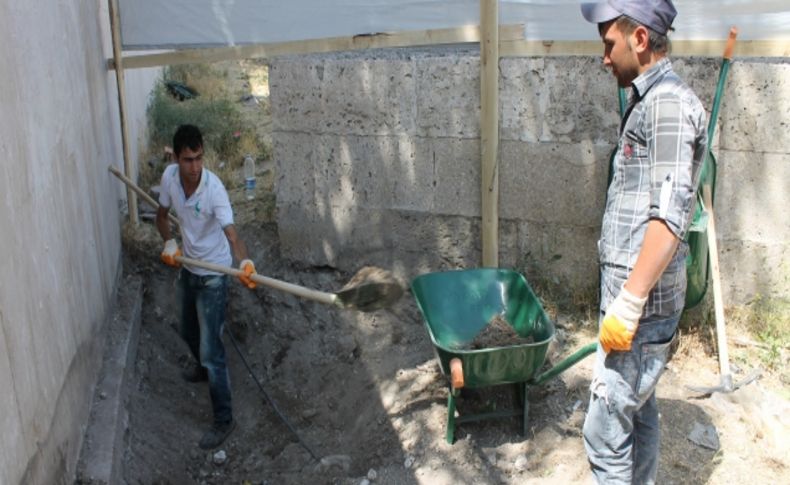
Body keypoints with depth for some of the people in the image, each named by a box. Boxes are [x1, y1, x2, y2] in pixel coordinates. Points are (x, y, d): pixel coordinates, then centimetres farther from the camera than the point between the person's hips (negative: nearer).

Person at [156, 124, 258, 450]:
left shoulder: (214, 188, -29)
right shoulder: (169, 176, -10)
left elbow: (231, 233, -38)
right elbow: (162, 215, 7)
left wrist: (245, 263, -57)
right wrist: (169, 244, -12)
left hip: (212, 276, -7)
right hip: (187, 268, 7)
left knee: (211, 348, -3)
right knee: (189, 333, 28)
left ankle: (223, 420, 10)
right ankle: (204, 368, 58)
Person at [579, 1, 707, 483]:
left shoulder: (668, 103, -15)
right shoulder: (651, 103, 15)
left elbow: (670, 217, -24)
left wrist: (628, 303, -25)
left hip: (641, 303, -10)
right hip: (636, 297, 10)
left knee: (605, 430, -4)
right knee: (639, 412, 20)